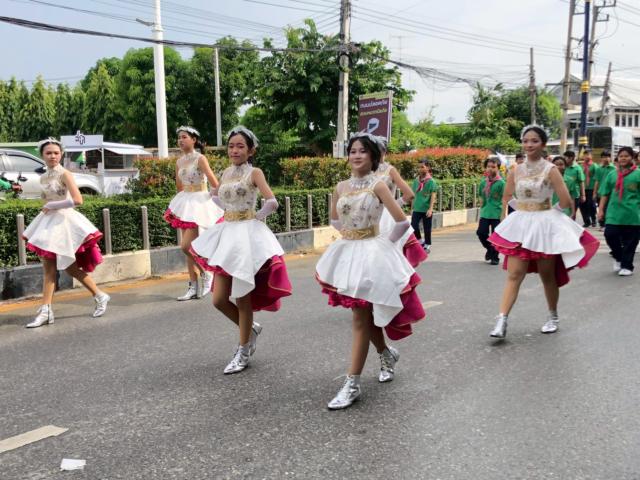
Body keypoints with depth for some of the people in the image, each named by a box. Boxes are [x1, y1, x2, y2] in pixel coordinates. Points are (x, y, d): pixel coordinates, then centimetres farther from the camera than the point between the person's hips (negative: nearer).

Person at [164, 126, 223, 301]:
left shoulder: (200, 159, -11)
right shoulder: (179, 162, 9)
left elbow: (214, 183, -14)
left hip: (199, 203, -7)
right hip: (185, 204, 7)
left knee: (186, 246, -15)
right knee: (189, 247, 6)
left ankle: (206, 272, 8)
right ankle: (193, 287, 12)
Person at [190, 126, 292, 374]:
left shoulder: (254, 173, -8)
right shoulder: (226, 172, 11)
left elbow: (272, 202, -21)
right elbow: (216, 196, 30)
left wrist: (256, 216, -6)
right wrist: (230, 210, 14)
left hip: (247, 234, -6)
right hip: (226, 234, 7)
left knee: (242, 297, 1)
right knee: (219, 299, 5)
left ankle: (243, 352, 16)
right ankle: (251, 328, 30)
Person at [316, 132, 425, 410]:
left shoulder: (377, 185, -10)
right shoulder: (341, 187, 5)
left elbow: (402, 222, -13)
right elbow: (335, 219, 22)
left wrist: (385, 242, -2)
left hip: (370, 254, -6)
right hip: (347, 253, 6)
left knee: (360, 319, -5)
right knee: (366, 316, 16)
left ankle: (352, 385, -1)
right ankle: (387, 354, 42)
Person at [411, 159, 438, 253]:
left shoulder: (431, 181, -6)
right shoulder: (416, 180, 7)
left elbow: (433, 196, -8)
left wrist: (430, 209, -15)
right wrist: (412, 208, 13)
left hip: (426, 210, -3)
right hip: (417, 209, 3)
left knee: (427, 229, 5)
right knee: (413, 227, -8)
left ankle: (427, 245, 21)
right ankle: (420, 241, 14)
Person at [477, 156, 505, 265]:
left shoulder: (501, 183, -8)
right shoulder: (483, 182, 5)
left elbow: (504, 200, -7)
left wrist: (503, 215, -10)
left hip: (496, 214, -4)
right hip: (485, 213, 4)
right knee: (481, 232, -2)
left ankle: (495, 257, 17)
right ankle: (490, 249, 26)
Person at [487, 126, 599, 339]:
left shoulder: (550, 170, -9)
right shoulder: (516, 171, 4)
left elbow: (566, 202, -13)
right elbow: (506, 197, 17)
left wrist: (546, 211, 2)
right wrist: (523, 212, 10)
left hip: (545, 226, -3)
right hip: (519, 226, 3)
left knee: (547, 276, 10)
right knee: (514, 275, -5)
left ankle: (553, 317, 30)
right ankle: (502, 321, -11)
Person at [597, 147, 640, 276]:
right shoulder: (612, 174, 10)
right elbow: (605, 194, 12)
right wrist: (601, 209, 6)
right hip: (614, 213, 2)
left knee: (629, 241, 4)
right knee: (610, 235, -6)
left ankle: (627, 266, 19)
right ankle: (618, 257, 21)